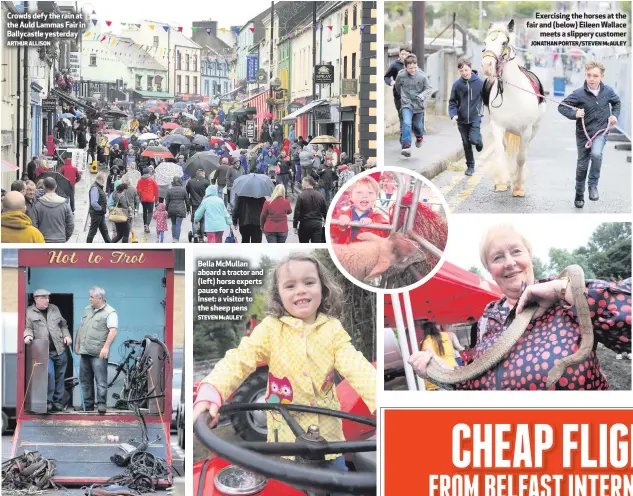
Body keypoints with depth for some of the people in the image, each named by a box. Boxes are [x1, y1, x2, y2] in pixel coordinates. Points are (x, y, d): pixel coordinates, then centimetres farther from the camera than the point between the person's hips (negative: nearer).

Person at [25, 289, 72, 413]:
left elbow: (63, 324, 22)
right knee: (49, 374, -19)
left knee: (59, 376, 8)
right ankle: (48, 402, -7)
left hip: (59, 349, 5)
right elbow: (27, 327, -1)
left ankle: (57, 401, 18)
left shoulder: (54, 309, 15)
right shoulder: (29, 312, 4)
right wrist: (28, 336, -21)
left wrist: (67, 336, 7)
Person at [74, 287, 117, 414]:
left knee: (101, 380, -9)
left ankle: (101, 404, -6)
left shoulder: (110, 313, -7)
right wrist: (77, 344, 21)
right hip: (85, 351, 8)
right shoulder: (87, 310, 18)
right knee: (85, 380, 11)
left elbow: (113, 331, -17)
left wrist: (106, 347, -26)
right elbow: (81, 327, 25)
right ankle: (88, 404, 18)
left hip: (99, 354, -8)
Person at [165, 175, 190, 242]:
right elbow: (187, 200, 4)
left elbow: (167, 201, 2)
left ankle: (173, 238, 20)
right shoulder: (183, 190, -3)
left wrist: (167, 210, 13)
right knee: (178, 225, -1)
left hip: (172, 209, 2)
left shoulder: (170, 190, -1)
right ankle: (176, 239, -7)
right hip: (180, 210, -2)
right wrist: (188, 209, 16)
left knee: (173, 224, 16)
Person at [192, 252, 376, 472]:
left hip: (326, 434, 1)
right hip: (285, 435, -1)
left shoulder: (333, 329, -3)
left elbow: (356, 368, -12)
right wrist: (211, 393, -36)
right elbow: (239, 360, -16)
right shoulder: (270, 328, -7)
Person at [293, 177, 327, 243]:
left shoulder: (301, 195, -10)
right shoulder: (320, 195, 5)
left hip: (305, 224, -3)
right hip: (317, 224, 3)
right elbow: (325, 212, 9)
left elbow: (297, 212, -11)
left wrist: (295, 226, -5)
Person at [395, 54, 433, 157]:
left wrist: (422, 96, -23)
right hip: (406, 104, -1)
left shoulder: (422, 76, -14)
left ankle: (419, 136, 50)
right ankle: (406, 146, -22)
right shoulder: (401, 75, -10)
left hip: (418, 105, 1)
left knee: (418, 125, 17)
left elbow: (429, 88, -5)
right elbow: (397, 86, 11)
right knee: (406, 123, -19)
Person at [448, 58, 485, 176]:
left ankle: (479, 142, 18)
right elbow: (452, 102, 1)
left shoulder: (480, 83, -7)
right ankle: (470, 166, 25)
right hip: (462, 119, 2)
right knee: (466, 144, 8)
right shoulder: (457, 84, -3)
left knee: (474, 139, -19)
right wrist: (453, 114, -13)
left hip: (475, 118, -2)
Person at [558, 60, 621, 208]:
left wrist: (615, 115, -1)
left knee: (596, 154, -28)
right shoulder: (579, 94, -17)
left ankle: (593, 185, -8)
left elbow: (616, 102, 13)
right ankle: (579, 195, 30)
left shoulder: (608, 91, -9)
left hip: (600, 132, 0)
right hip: (583, 133, 0)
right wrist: (574, 114, -25)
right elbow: (562, 107, -10)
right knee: (582, 165, 10)